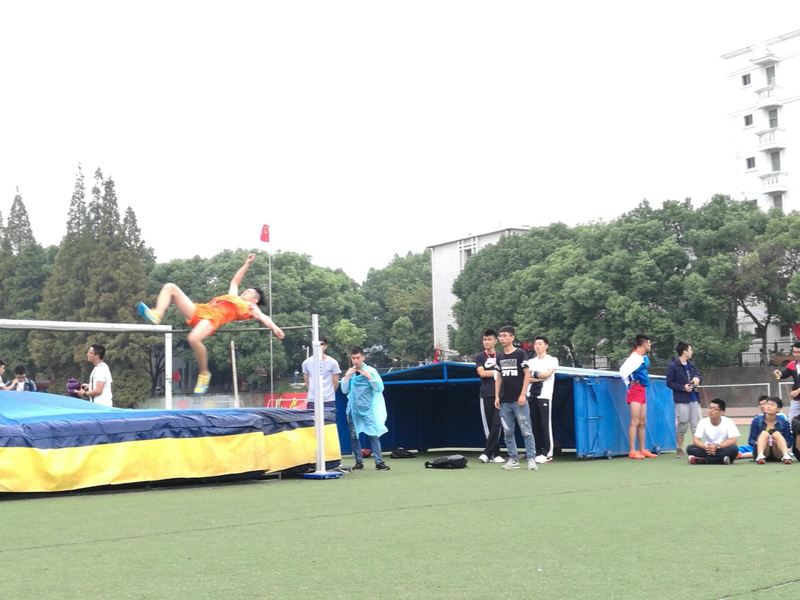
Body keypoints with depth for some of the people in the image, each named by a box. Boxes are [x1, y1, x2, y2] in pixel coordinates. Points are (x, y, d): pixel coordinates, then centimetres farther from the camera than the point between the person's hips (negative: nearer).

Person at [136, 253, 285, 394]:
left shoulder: (250, 307, 16)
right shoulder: (234, 298, 38)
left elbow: (262, 317, -2)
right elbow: (234, 282, 54)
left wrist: (273, 326, -22)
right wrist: (247, 264, 56)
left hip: (213, 317, -8)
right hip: (198, 310, 8)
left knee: (194, 339, -41)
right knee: (170, 287, 2)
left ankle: (204, 374, -18)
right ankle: (156, 316, -22)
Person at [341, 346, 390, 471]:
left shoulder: (370, 371, -4)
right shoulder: (350, 372, 6)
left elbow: (379, 388, -10)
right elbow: (344, 390, 2)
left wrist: (369, 377, -19)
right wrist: (347, 376, -9)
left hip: (368, 408, -3)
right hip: (354, 408, 4)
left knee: (373, 434, -11)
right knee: (354, 436, 3)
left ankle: (379, 461, -12)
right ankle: (359, 462, 11)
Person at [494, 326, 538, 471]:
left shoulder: (520, 354, -3)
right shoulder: (499, 356, 12)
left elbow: (527, 374, -6)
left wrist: (523, 394, -13)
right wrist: (497, 396, 9)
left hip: (519, 400, -5)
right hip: (505, 401, 5)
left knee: (526, 431, -5)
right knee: (508, 433, 6)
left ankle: (531, 459, -1)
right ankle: (513, 460, 13)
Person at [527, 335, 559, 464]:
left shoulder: (552, 360, 6)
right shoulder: (530, 362, 18)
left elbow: (547, 374, -9)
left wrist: (534, 375, 3)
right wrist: (540, 378, -7)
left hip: (544, 396, -4)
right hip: (531, 395, 4)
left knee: (545, 424, -7)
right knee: (534, 425, 2)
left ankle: (547, 453, -6)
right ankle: (538, 452, 7)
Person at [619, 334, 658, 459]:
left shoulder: (644, 357, 11)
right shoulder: (635, 358, -16)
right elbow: (623, 371, -28)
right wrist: (629, 383, -14)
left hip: (642, 391, 9)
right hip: (635, 391, -9)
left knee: (643, 422, 12)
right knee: (635, 422, -8)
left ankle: (642, 450, 18)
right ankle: (632, 451, -7)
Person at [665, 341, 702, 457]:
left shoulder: (691, 364, 10)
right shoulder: (673, 366, -8)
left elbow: (698, 374, 21)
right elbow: (669, 383, -8)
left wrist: (697, 378, -3)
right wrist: (683, 387, -16)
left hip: (694, 399, 6)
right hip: (681, 400, -6)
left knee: (696, 424, 6)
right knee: (682, 425, -1)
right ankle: (679, 449, 11)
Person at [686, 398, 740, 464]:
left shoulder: (728, 422, -8)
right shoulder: (703, 422, -4)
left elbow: (733, 441, -19)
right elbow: (695, 440, -12)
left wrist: (717, 446, -33)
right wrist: (706, 447, -33)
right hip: (707, 451, 1)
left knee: (734, 448, -33)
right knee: (690, 448, -24)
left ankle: (701, 460, -29)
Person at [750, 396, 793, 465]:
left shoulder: (783, 422, -3)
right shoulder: (757, 420, -3)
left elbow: (789, 441, -1)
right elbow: (750, 440, -3)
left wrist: (778, 442, -23)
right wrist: (757, 443, -26)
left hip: (778, 454, 0)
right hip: (762, 451, 0)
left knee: (777, 434, -21)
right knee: (764, 433, -22)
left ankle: (786, 456, -44)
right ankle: (760, 456, -46)